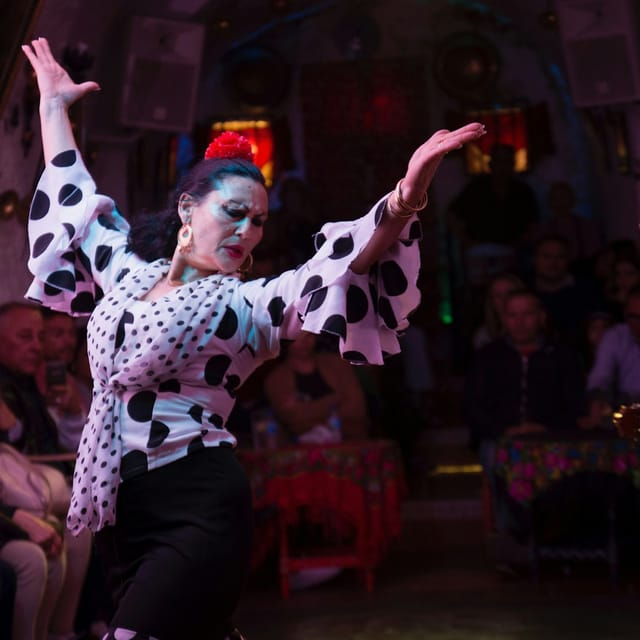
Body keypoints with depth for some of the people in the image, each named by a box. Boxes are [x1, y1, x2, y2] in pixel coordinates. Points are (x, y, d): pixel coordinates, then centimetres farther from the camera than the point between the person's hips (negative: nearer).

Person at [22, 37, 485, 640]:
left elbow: (351, 257, -15)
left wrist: (409, 193, -31)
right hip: (120, 508, 5)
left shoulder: (251, 304, -1)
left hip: (200, 507, -5)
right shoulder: (128, 270, 12)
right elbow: (74, 198, 26)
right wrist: (53, 105, 32)